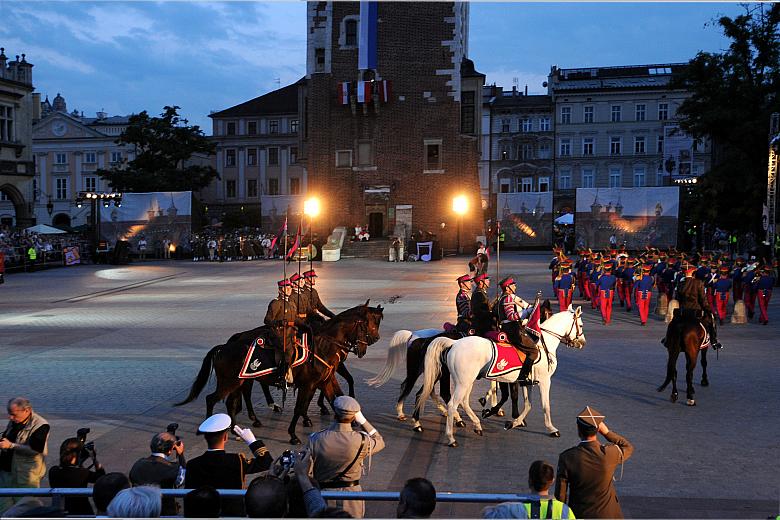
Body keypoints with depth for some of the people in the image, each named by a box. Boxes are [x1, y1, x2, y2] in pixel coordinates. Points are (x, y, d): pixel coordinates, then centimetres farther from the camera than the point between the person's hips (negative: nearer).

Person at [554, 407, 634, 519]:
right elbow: (629, 447, 7)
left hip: (578, 514, -1)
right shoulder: (610, 453, -18)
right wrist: (607, 432, -4)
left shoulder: (567, 457, -20)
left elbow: (560, 494, -11)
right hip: (606, 513, 1)